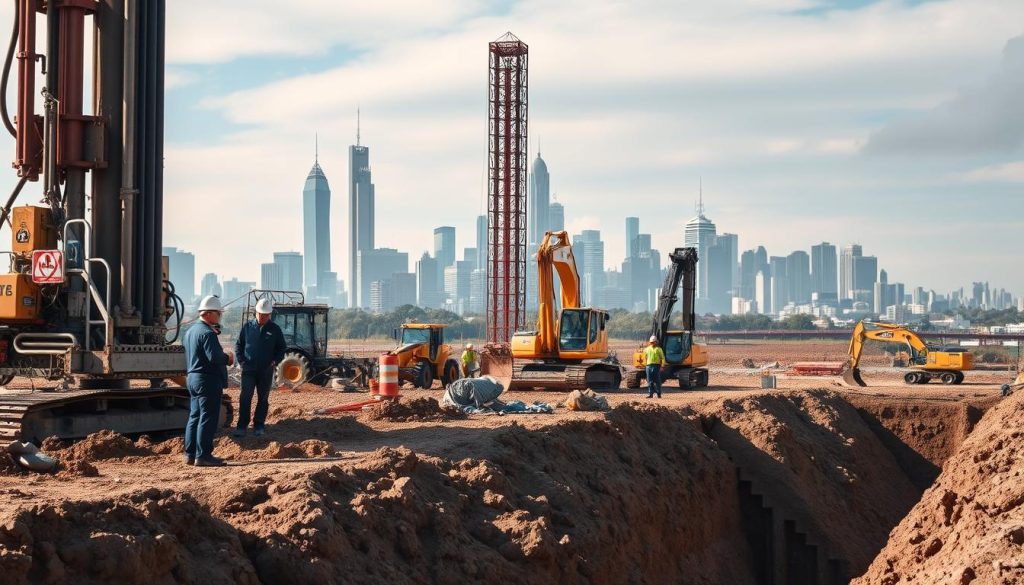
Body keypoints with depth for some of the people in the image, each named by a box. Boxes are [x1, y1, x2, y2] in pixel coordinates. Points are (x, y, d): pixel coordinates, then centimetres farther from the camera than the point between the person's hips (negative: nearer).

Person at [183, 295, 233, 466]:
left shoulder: (191, 331, 14)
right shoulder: (207, 333, -17)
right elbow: (214, 357, -26)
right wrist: (228, 359, -7)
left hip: (193, 378, 10)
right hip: (208, 380, -10)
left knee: (195, 417, 14)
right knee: (208, 418, -6)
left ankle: (190, 454, 17)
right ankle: (203, 456, -6)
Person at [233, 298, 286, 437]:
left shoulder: (275, 329, 1)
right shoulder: (248, 326, 2)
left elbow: (281, 348, 10)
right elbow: (238, 345, 10)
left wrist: (275, 361, -4)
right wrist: (241, 360, -1)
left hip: (266, 371, 1)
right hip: (249, 369, -1)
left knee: (263, 399, 7)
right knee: (245, 398, -8)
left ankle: (258, 426, 16)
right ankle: (241, 427, -6)